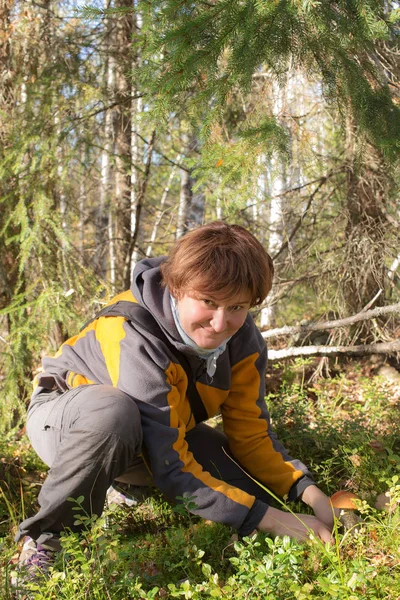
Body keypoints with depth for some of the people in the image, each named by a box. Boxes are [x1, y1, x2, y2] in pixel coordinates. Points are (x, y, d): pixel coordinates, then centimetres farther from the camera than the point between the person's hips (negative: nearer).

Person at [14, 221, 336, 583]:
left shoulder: (242, 338, -17)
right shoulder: (137, 340, -37)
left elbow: (251, 434, -9)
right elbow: (172, 469, -38)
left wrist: (309, 492, -25)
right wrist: (271, 519, -38)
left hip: (157, 431, 6)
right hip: (67, 419, -6)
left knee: (246, 494, -10)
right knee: (114, 410, -41)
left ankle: (126, 484, 12)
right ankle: (48, 537, -18)